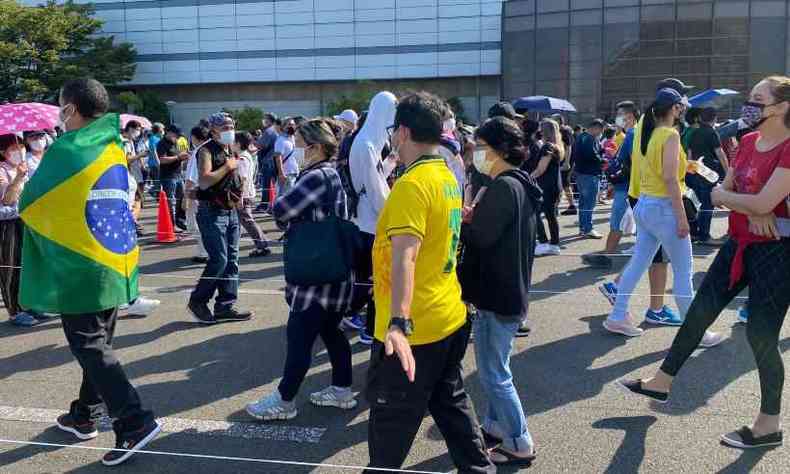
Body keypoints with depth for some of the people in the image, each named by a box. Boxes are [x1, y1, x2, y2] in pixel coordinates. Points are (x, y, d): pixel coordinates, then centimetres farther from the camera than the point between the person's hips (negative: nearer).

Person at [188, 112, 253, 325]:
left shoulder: (230, 151, 16)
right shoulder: (207, 150, -9)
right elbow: (204, 181, -23)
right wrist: (227, 167, -15)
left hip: (231, 211, 8)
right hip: (212, 212, -8)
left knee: (231, 260, 7)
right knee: (219, 259, -11)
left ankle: (225, 305, 13)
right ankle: (197, 301, 6)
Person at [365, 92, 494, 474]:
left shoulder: (411, 184, -20)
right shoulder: (447, 178, 8)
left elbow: (404, 255, -33)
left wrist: (398, 323, -41)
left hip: (413, 329, -9)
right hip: (450, 318, 9)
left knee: (390, 423, 8)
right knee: (451, 403, 22)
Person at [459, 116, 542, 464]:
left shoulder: (503, 187, -20)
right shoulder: (519, 184, 11)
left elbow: (480, 238, -22)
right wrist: (473, 216, 2)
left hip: (497, 293, -10)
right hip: (509, 289, 10)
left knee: (494, 373, 1)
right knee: (495, 368, 22)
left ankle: (519, 444, 12)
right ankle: (495, 426, 36)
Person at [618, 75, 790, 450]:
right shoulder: (747, 142, 7)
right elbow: (721, 192, 6)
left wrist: (724, 195, -8)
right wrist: (750, 207, -14)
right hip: (739, 244, 8)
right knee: (700, 312, 14)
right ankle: (661, 382, 29)